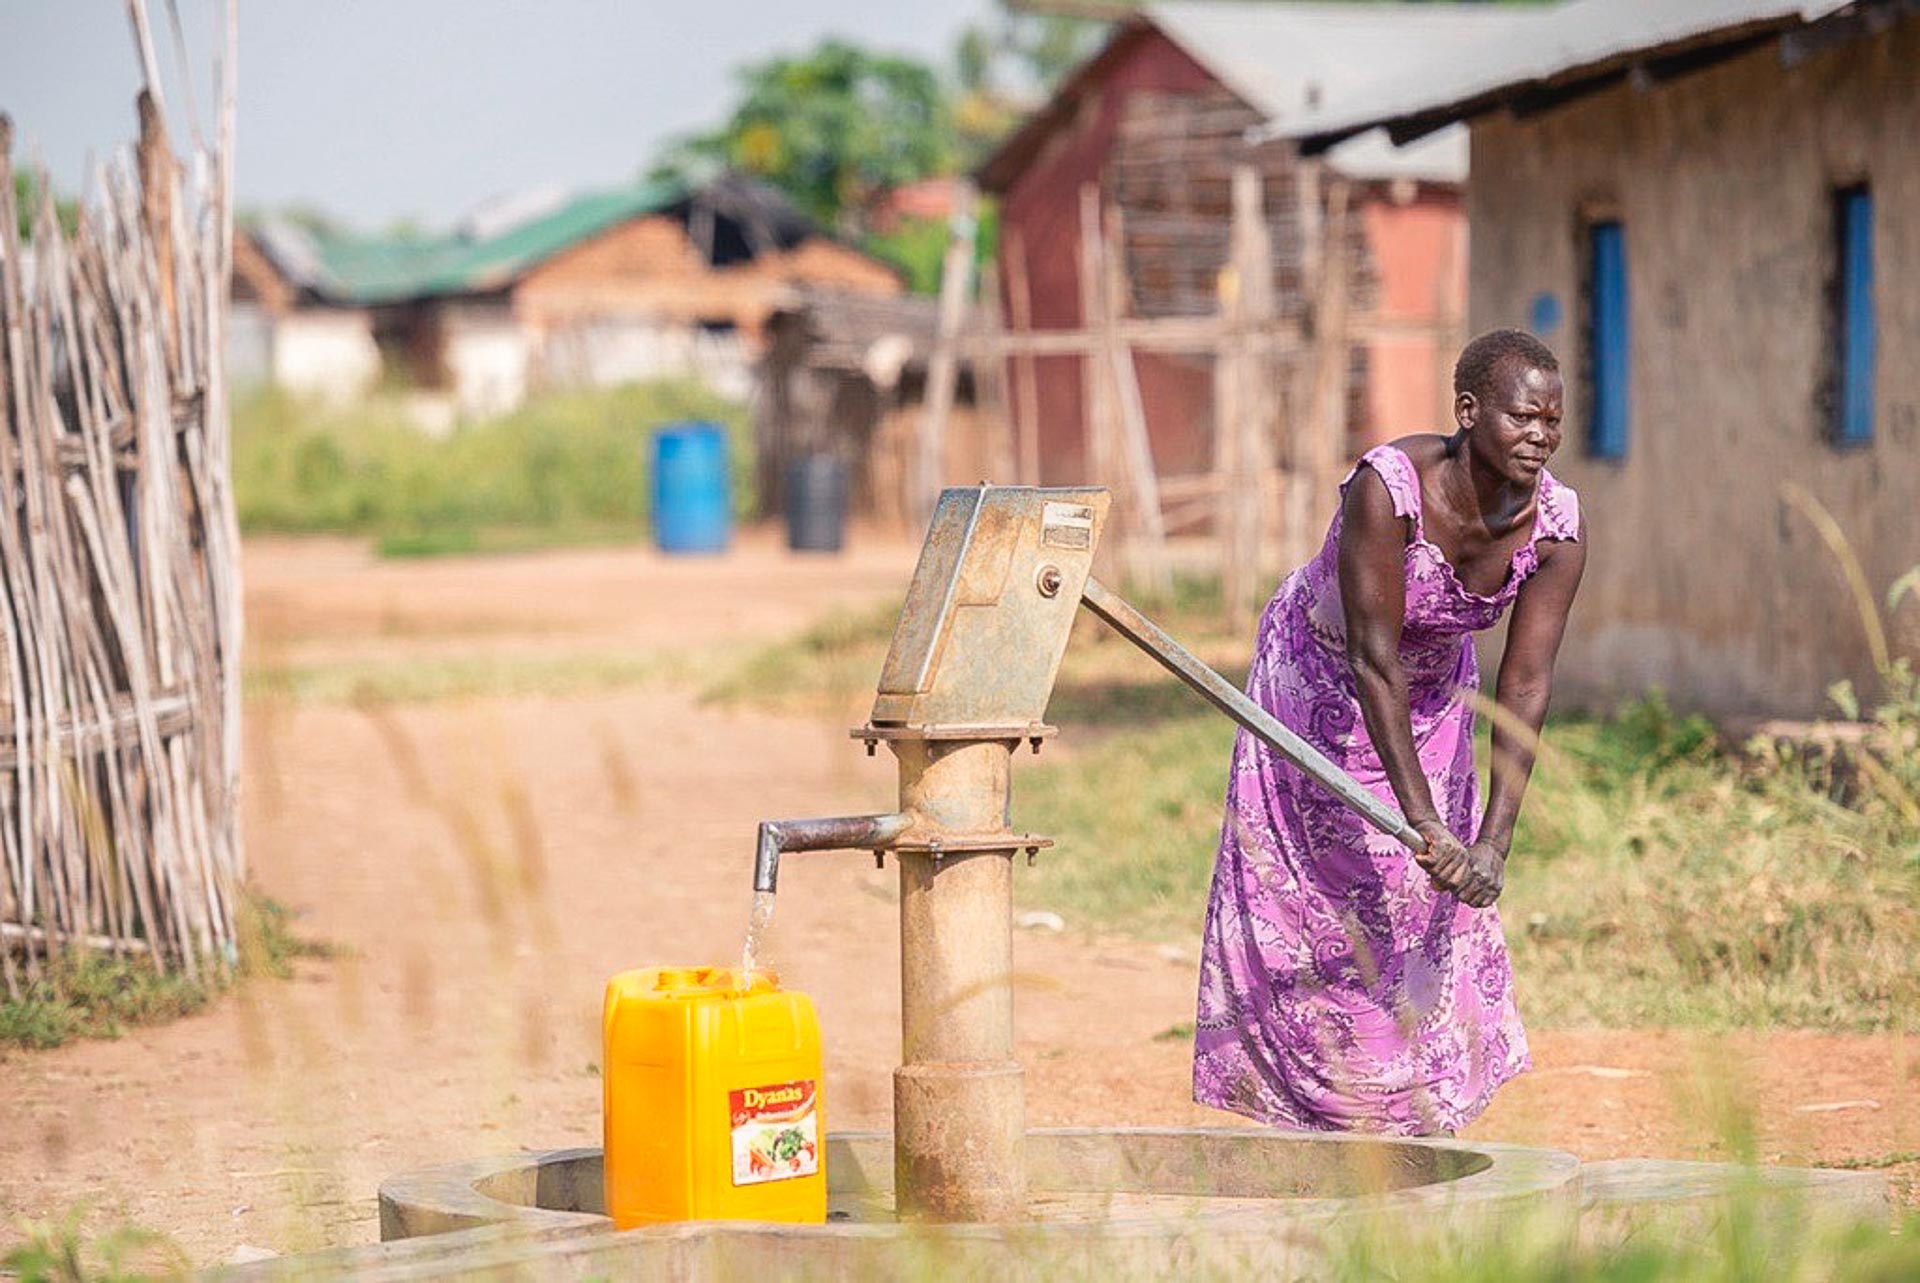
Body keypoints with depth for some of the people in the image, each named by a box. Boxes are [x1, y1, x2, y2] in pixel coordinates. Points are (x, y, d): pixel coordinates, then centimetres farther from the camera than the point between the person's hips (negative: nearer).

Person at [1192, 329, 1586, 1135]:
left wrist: (1493, 841, -36)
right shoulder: (1387, 487, -38)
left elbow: (1524, 688, -27)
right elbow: (1374, 662, -38)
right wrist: (1422, 821, -42)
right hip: (1317, 677, -3)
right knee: (1299, 890, 0)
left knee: (1432, 904, 2)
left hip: (1433, 691, 3)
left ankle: (1424, 1115, 15)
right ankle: (1311, 1109, 13)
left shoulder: (1557, 529, -26)